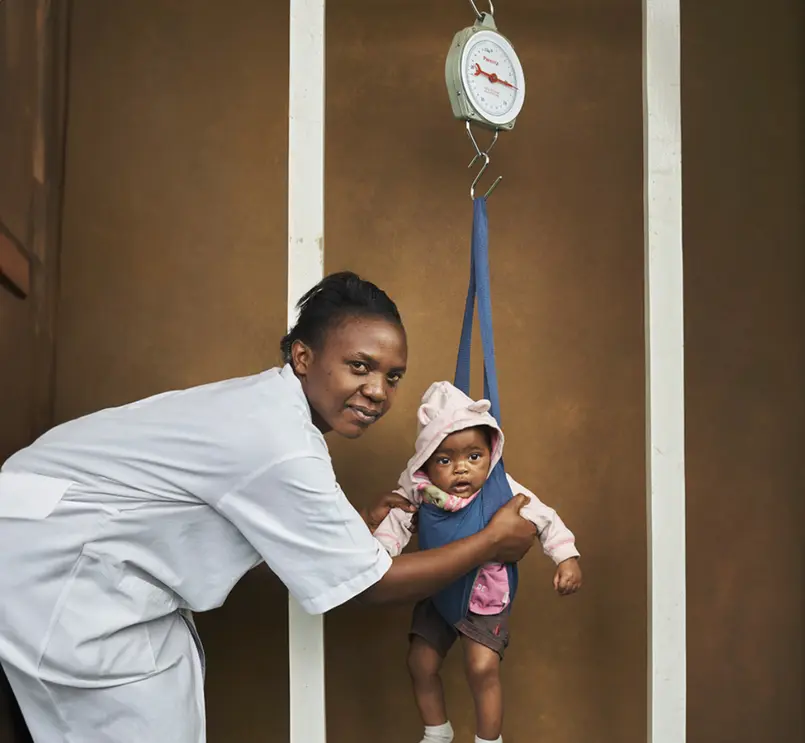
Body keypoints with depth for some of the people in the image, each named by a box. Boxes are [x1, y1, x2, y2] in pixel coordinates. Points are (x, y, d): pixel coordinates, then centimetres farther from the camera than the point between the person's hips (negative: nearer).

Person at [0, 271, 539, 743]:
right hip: (58, 567, -10)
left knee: (172, 693, 16)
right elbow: (369, 585, -17)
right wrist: (494, 543, -7)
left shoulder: (270, 402, 0)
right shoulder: (283, 448, -27)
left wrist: (360, 525, 12)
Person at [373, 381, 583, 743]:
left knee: (483, 668, -14)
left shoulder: (503, 491, -25)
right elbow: (396, 518, -10)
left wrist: (567, 557, -24)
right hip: (435, 594, 3)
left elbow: (543, 518, -17)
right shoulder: (419, 490, -20)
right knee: (421, 665, 11)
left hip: (485, 596, -3)